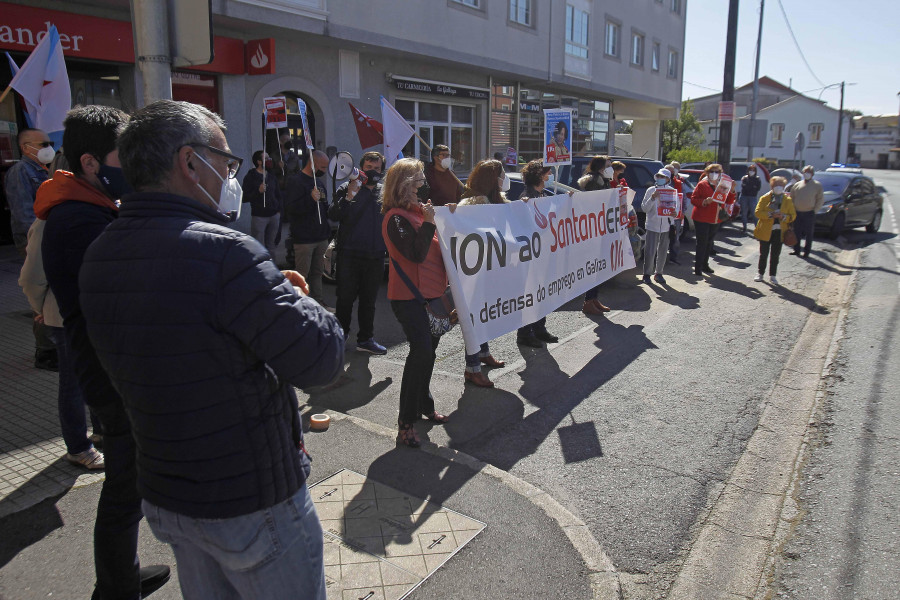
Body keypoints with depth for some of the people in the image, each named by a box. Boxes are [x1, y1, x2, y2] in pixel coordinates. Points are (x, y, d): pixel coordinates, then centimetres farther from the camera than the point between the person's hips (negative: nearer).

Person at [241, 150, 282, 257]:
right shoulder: (250, 177, -5)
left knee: (271, 244, 12)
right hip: (259, 216, -5)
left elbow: (278, 195, 21)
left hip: (274, 216, 5)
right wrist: (258, 191, -22)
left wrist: (278, 210, 11)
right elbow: (244, 198, -10)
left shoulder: (271, 176, 13)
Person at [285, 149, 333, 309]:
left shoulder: (319, 181, 17)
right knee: (302, 275, -3)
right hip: (304, 239, -8)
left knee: (318, 272, 14)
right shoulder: (295, 181, -9)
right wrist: (310, 199, -30)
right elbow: (290, 208, -20)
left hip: (321, 236, 8)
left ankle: (319, 302, 23)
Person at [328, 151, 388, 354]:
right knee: (346, 297, 2)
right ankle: (340, 334, 20)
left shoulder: (384, 191, 10)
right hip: (350, 253, -3)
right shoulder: (347, 188, -1)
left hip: (375, 254, 4)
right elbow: (333, 216, -11)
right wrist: (349, 197, -22)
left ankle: (365, 338, 20)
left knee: (369, 299, 10)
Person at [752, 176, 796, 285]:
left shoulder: (787, 200, 8)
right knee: (763, 254, 5)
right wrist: (770, 215, -21)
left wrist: (783, 216, -14)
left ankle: (772, 275, 15)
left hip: (779, 232, 2)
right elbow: (758, 212, -7)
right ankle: (760, 273, 19)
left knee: (775, 255, 6)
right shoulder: (765, 198, 1)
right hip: (765, 231, -2)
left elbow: (793, 215, 7)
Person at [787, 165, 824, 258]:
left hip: (809, 213, -3)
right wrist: (793, 209, 4)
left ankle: (806, 252, 9)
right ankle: (796, 250, 18)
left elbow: (821, 199, -1)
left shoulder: (817, 185, 1)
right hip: (797, 213, 3)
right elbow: (791, 198, 15)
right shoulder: (797, 185, 10)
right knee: (796, 232, 8)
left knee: (809, 234, 2)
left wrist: (815, 210, -9)